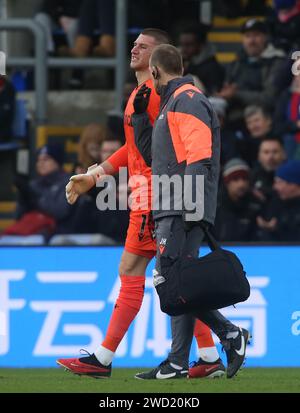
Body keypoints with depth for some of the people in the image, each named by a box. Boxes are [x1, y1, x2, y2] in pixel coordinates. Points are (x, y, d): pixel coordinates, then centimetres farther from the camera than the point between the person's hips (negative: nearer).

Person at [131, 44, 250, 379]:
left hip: (183, 212, -10)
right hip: (173, 211, 10)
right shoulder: (171, 104, 25)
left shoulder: (187, 100, -6)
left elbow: (198, 155, -17)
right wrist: (140, 114, 26)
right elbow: (151, 154, 34)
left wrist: (190, 202, -25)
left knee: (169, 281, -13)